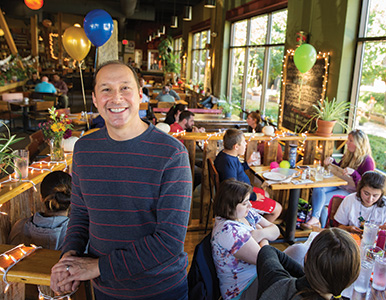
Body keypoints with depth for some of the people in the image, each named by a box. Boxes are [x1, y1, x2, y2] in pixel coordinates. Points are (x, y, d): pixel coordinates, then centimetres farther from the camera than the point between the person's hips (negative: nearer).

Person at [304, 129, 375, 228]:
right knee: (318, 189, -23)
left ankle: (323, 228, -10)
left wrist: (354, 173, -28)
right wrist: (332, 161, 6)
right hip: (339, 185, 7)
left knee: (322, 199, -23)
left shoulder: (367, 161, -11)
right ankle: (315, 218, -33)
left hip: (351, 191, -7)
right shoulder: (348, 155, 11)